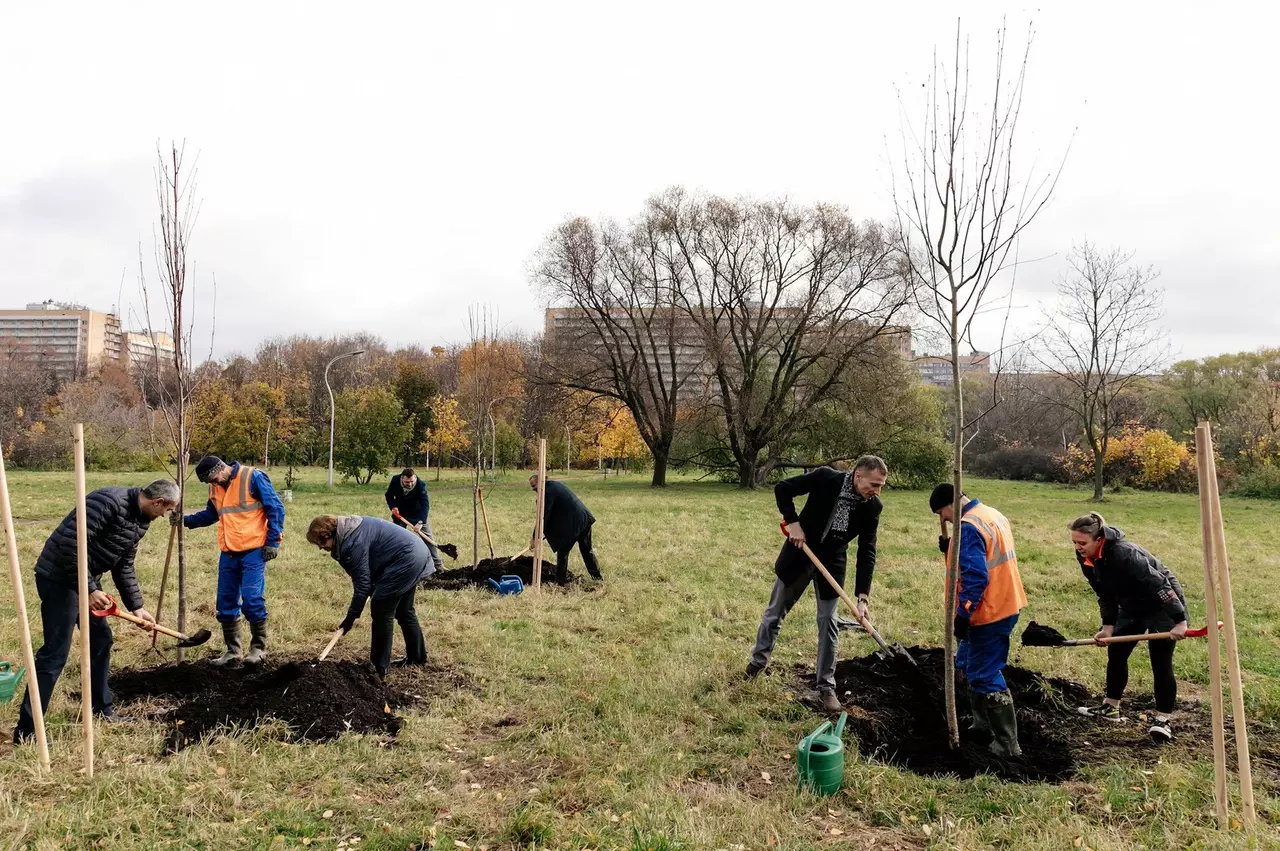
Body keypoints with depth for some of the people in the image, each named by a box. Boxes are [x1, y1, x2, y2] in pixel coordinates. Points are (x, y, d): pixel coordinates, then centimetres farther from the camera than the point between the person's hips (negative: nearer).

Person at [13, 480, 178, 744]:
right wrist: (89, 590, -24)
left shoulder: (139, 520, 8)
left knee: (101, 639, 16)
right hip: (60, 577, -10)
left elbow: (124, 566, 17)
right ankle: (26, 729, -1)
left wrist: (136, 606, 14)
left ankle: (102, 709, 30)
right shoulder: (110, 501, -23)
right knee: (55, 653, -8)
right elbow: (70, 542, -28)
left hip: (87, 580, 10)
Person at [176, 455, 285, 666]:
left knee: (252, 601, -8)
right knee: (226, 604, 8)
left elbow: (276, 509, -9)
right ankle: (232, 650, 21)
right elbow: (210, 514, 27)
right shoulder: (215, 488, 10)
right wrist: (186, 520, 11)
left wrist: (273, 541, -12)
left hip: (253, 552, -7)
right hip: (228, 554, 7)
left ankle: (259, 648, 7)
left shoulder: (253, 477, -10)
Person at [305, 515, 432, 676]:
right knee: (403, 611, 20)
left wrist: (351, 617, -8)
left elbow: (362, 583, -17)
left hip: (406, 559, -10)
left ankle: (379, 667, 3)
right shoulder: (349, 529, 8)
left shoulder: (353, 543, -22)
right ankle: (417, 657, 31)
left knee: (381, 611, -4)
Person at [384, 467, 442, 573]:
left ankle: (438, 564, 6)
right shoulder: (395, 480, -23)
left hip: (418, 514, -2)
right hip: (400, 513, 2)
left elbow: (425, 504, -38)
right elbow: (388, 495, -5)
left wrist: (421, 521, -49)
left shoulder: (421, 485, -32)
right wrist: (393, 506, -23)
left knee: (428, 537, -1)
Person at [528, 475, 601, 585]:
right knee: (587, 550, 22)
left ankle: (561, 581, 9)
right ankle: (597, 576, 31)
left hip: (573, 524, -9)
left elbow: (543, 516, -16)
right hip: (585, 519, 9)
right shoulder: (557, 484, 16)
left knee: (562, 553, 3)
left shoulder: (548, 491, -14)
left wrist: (535, 537, -11)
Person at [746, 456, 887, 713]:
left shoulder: (872, 507, -14)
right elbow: (782, 488, -15)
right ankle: (757, 662, 32)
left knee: (828, 622, 1)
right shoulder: (825, 478, -22)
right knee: (775, 612, 11)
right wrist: (793, 522, -23)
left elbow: (866, 552, -13)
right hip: (799, 553, -1)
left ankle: (826, 687, 12)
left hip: (832, 563, 1)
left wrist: (862, 596, -20)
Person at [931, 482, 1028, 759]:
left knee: (986, 678, -2)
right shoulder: (993, 515, 11)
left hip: (989, 613, -10)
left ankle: (1008, 745, 5)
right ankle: (983, 726, 30)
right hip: (1006, 604, 10)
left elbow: (975, 578, -26)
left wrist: (962, 615, -21)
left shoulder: (969, 527, -20)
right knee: (968, 664, 22)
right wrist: (952, 550, 8)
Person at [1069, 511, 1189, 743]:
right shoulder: (1086, 559, -13)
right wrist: (1108, 626, -10)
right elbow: (1106, 595, -1)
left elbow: (1160, 585, -34)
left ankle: (1163, 720, 3)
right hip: (1132, 607, 8)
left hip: (1163, 606, -8)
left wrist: (1179, 621, -34)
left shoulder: (1125, 554, -37)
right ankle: (1110, 708, 22)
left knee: (1160, 663, -8)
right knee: (1115, 653, 8)